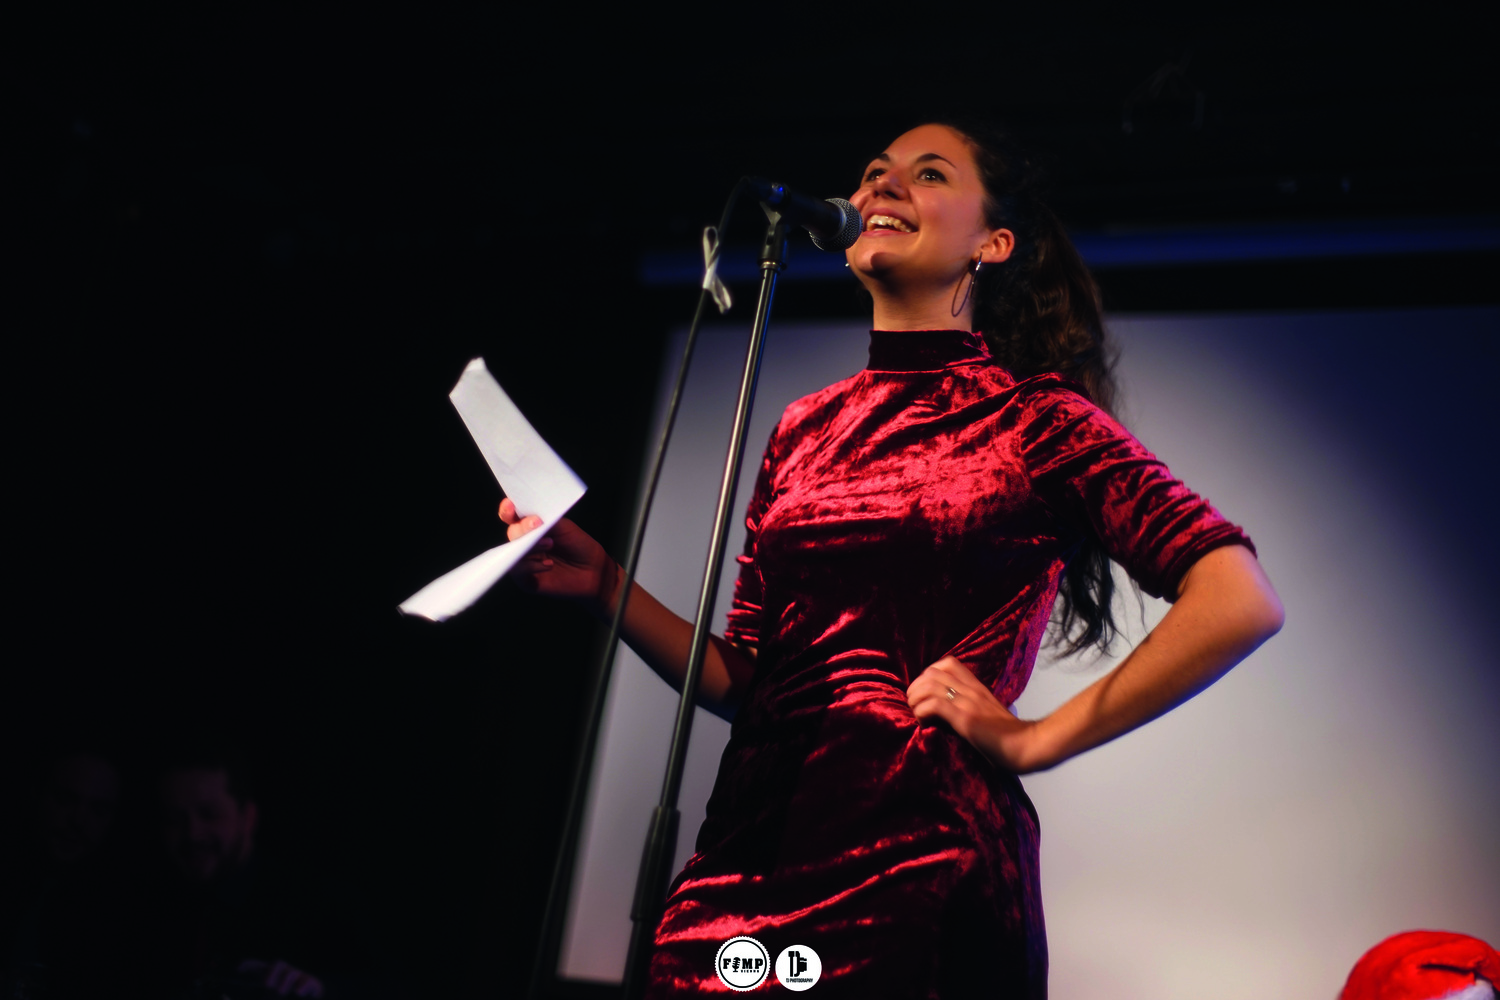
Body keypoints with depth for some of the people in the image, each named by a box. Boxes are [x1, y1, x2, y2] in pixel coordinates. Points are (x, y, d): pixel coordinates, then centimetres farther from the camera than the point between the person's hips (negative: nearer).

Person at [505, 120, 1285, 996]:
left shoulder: (1035, 419, -2)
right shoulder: (805, 429, 12)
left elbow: (1242, 600, -12)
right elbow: (746, 681, 12)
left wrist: (1037, 739, -11)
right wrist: (605, 587, 1)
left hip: (922, 867, -5)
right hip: (744, 859, 5)